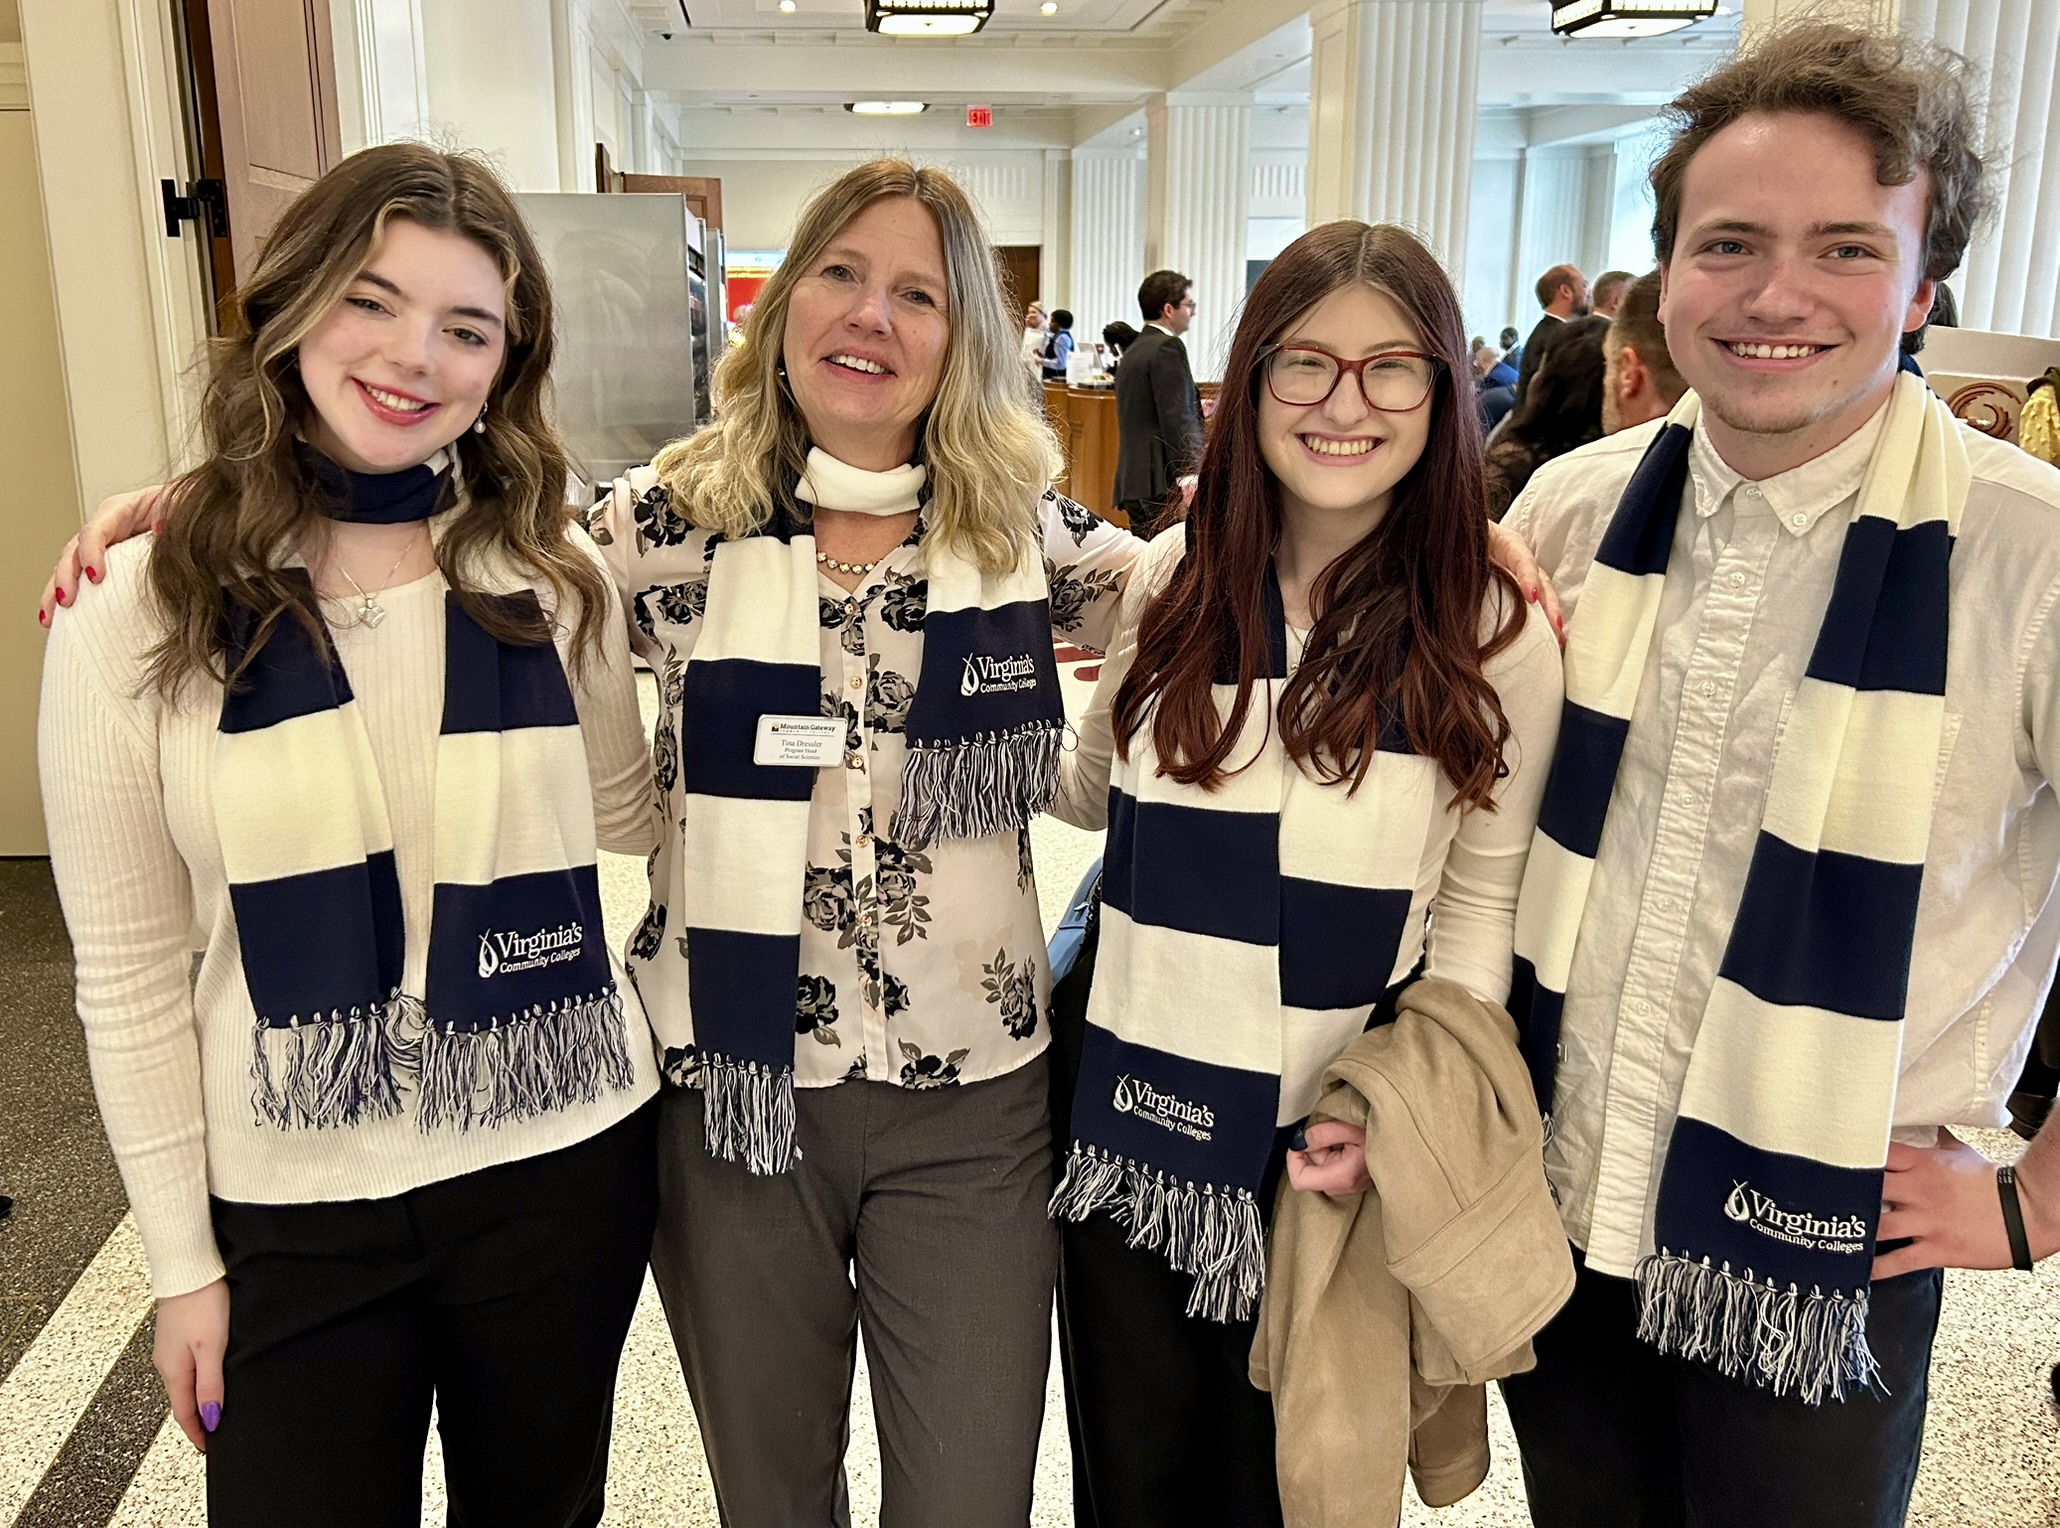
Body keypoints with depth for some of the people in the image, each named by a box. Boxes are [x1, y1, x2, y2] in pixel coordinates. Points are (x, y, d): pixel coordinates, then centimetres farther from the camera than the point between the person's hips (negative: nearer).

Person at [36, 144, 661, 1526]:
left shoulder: (557, 581, -3)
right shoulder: (137, 614, -7)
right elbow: (131, 973, -2)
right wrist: (183, 1258, 0)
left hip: (565, 1168, 2)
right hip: (293, 1211, -1)